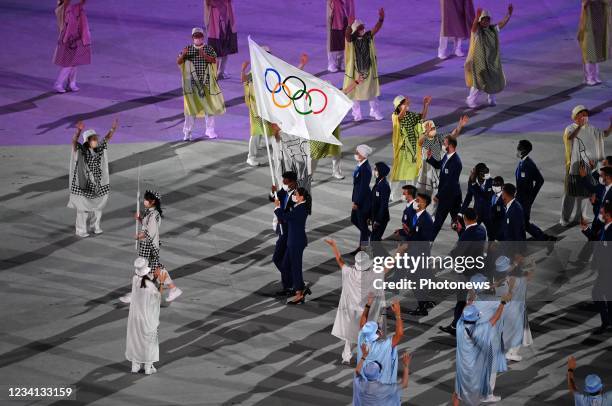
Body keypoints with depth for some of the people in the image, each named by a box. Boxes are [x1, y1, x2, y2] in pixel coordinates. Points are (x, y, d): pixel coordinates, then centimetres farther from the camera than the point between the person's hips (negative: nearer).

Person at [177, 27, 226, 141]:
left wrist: (204, 55, -29)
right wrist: (183, 54, -24)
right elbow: (178, 62, -4)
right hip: (192, 82, -1)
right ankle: (187, 133, 2)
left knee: (210, 106, 7)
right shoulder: (188, 49, 2)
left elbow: (214, 60, -13)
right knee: (191, 106, -4)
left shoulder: (209, 49, 2)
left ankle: (210, 131, 20)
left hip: (206, 82, 1)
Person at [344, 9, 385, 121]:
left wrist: (381, 19, -34)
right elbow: (347, 34, -34)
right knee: (355, 92, 9)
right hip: (356, 69, -2)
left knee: (372, 91, 11)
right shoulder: (351, 40, -12)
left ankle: (375, 112, 25)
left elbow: (376, 28, -17)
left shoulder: (368, 37, -4)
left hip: (368, 69, 3)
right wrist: (349, 25, -52)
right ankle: (357, 114, 22)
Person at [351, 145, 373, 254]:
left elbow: (363, 187, -24)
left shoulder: (365, 168, -25)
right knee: (354, 220, 21)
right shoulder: (360, 165, 4)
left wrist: (357, 203, -19)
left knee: (362, 223, 4)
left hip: (363, 200, -10)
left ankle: (362, 247, 17)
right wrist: (354, 199, 17)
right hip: (358, 197, 10)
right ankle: (370, 235, 39)